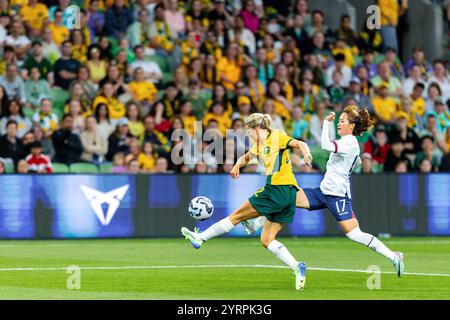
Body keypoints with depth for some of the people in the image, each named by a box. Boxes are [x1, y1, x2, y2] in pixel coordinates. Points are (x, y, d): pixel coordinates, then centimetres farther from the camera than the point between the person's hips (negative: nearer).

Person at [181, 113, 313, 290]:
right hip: (287, 196, 9)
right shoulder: (260, 144, 22)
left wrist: (306, 153, -38)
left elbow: (300, 144, -16)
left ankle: (201, 237, 8)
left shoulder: (277, 136, -4)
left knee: (238, 215, 0)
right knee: (266, 240, 5)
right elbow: (247, 156, 38)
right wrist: (237, 165, 16)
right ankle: (296, 267, -7)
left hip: (278, 189, -9)